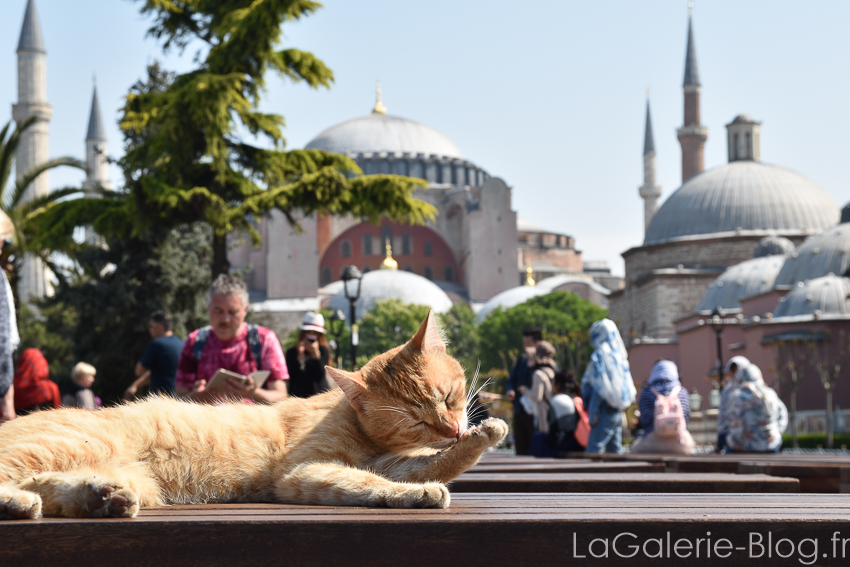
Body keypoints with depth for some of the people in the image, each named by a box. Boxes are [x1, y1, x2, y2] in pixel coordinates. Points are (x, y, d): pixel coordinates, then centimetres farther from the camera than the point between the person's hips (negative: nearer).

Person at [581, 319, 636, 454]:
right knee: (615, 449, 11)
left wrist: (593, 414, -16)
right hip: (618, 411, 9)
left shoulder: (600, 356, -10)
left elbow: (599, 388, -16)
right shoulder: (619, 355, 14)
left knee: (593, 450, -12)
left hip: (605, 410, -9)